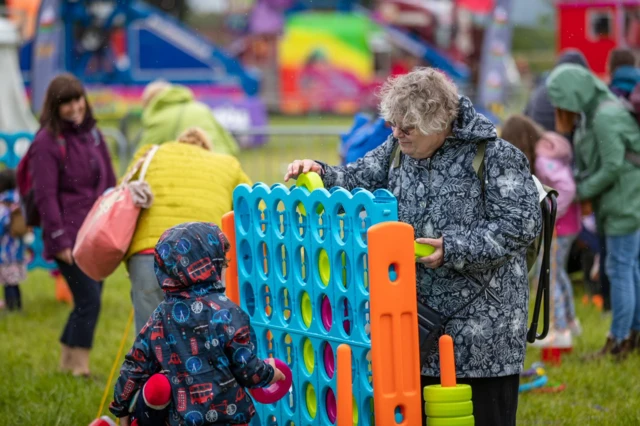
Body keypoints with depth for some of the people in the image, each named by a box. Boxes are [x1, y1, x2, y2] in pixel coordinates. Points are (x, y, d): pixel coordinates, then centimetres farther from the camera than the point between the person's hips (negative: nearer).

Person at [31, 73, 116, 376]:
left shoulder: (92, 134, 12)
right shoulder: (47, 142, -9)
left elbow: (109, 184, 19)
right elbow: (45, 196, -12)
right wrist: (60, 240, -15)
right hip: (70, 237, -7)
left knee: (89, 300, 9)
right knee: (88, 300, -12)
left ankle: (68, 361, 22)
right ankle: (79, 366, -4)